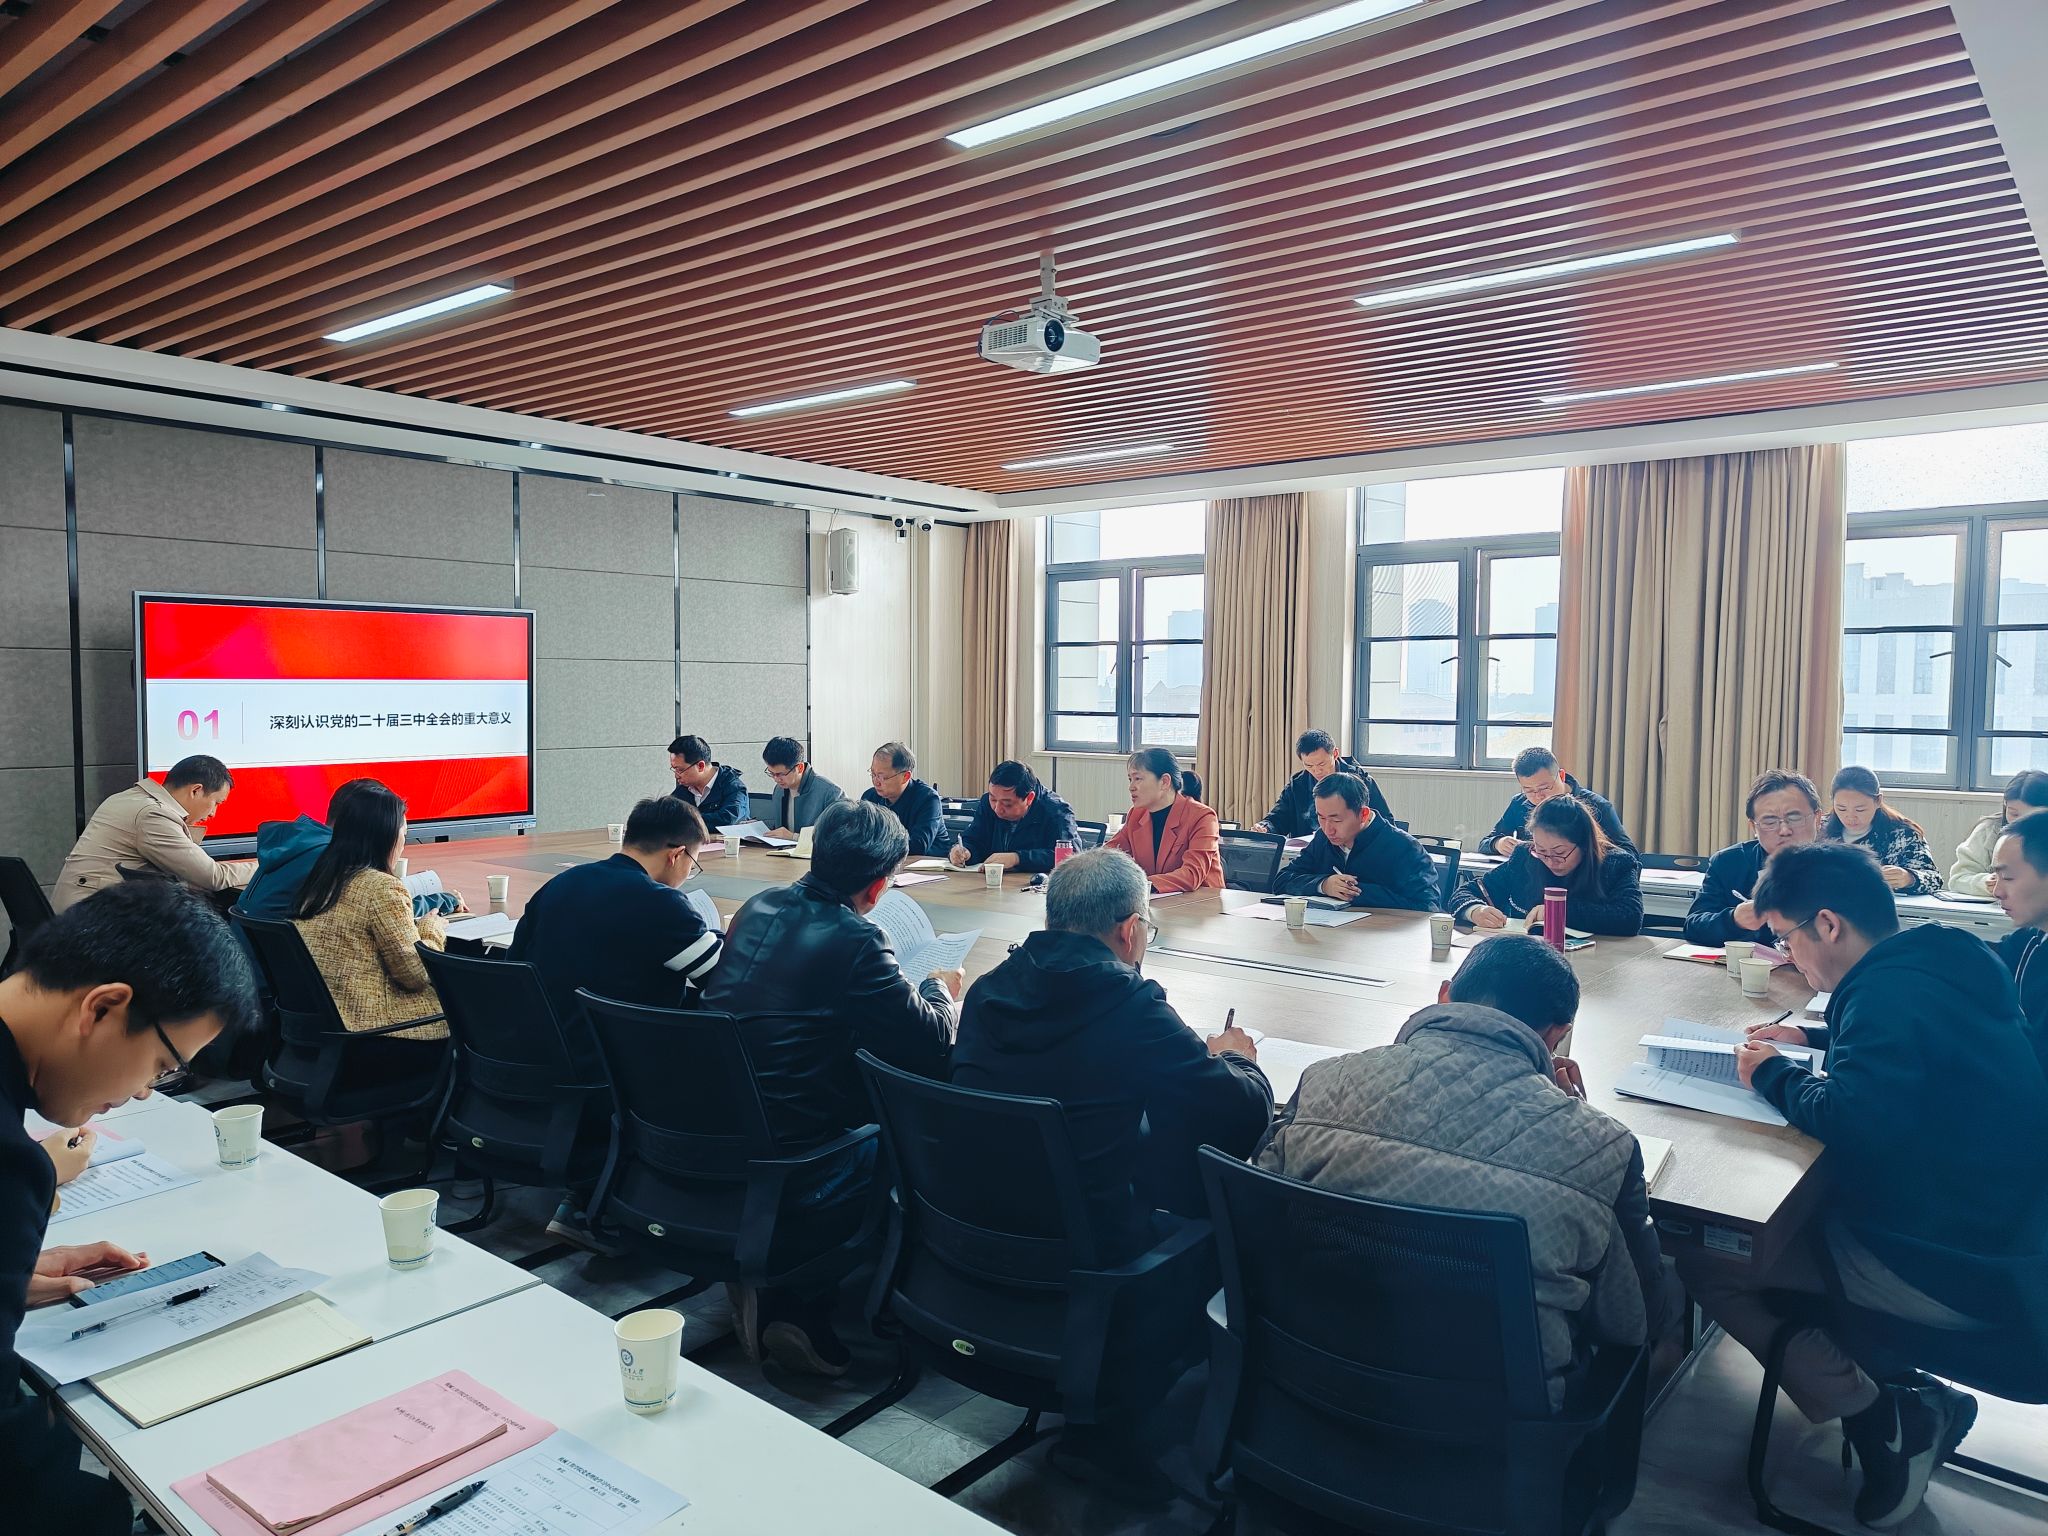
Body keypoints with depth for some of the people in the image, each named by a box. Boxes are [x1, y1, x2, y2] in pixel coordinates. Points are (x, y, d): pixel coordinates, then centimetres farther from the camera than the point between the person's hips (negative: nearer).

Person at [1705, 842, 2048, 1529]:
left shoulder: (1891, 990, -24)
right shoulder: (1937, 959, 6)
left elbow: (1849, 1121, -32)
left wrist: (1772, 1074, -13)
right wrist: (1808, 1036, 17)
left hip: (1953, 1272, -10)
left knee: (1699, 1253, -6)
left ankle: (1882, 1418, 3)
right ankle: (1907, 1399, 17)